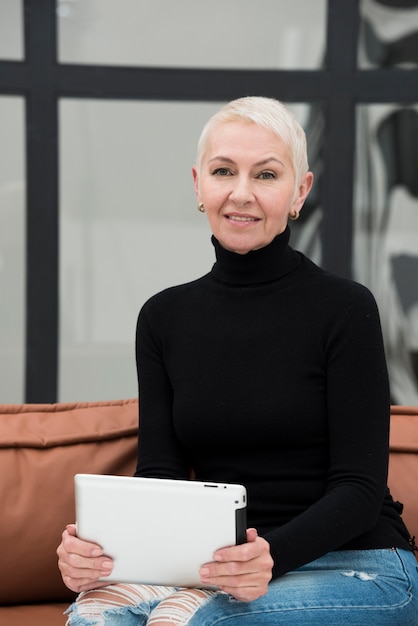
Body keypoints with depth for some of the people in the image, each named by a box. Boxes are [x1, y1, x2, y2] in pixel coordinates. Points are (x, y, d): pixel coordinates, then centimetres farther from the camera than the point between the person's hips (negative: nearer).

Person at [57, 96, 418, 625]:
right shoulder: (164, 317, 8)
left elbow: (359, 487, -10)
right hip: (216, 569, 4)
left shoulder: (345, 309, -6)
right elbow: (158, 476, 2)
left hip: (355, 564, -3)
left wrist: (272, 555, -30)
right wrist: (97, 542, -20)